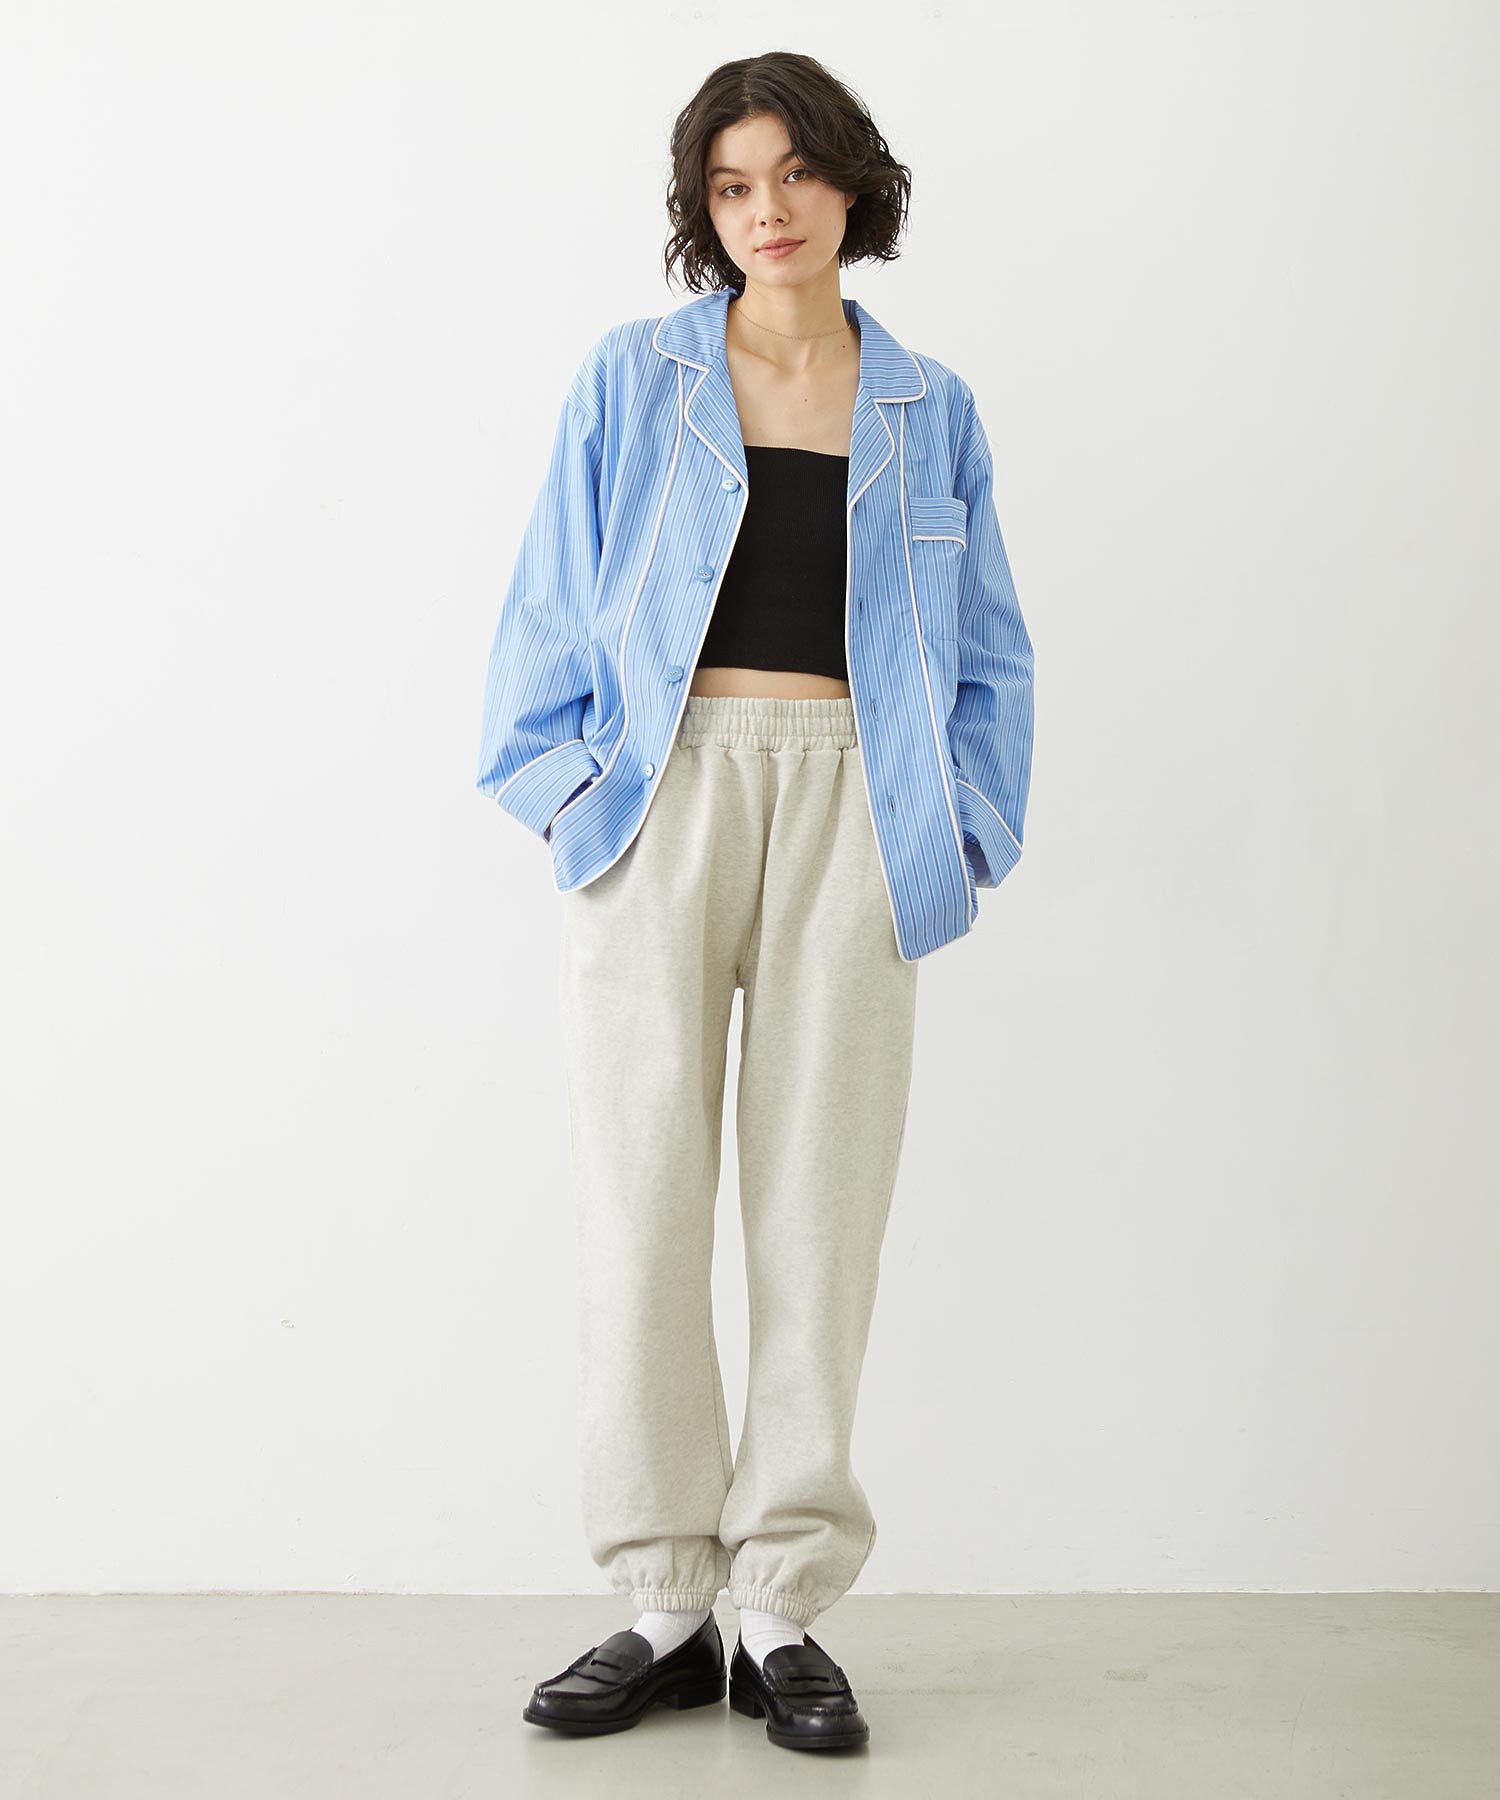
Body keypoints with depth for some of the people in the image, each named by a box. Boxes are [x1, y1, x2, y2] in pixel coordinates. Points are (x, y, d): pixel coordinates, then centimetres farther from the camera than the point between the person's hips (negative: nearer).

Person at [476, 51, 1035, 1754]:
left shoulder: (932, 411, 14)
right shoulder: (630, 382, 10)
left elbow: (988, 654, 16)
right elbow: (551, 608, 11)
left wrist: (963, 827, 5)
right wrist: (565, 783, -1)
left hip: (850, 813, 1)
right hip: (664, 797, -1)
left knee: (821, 1206, 0)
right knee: (641, 1200, -4)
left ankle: (784, 1610, 10)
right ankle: (665, 1604, 7)